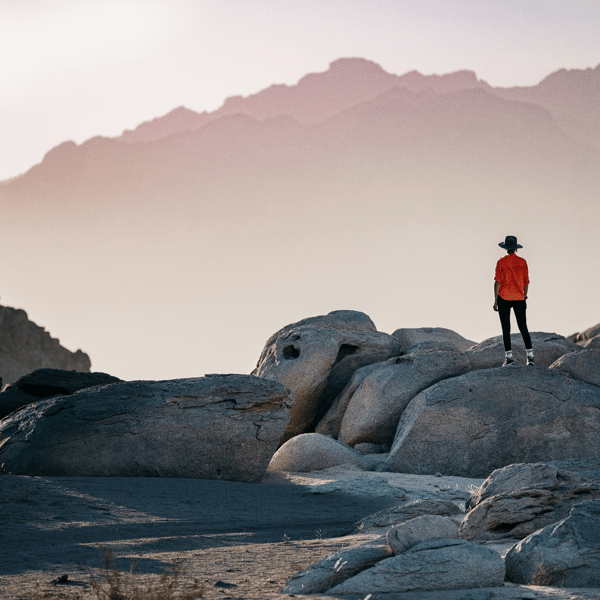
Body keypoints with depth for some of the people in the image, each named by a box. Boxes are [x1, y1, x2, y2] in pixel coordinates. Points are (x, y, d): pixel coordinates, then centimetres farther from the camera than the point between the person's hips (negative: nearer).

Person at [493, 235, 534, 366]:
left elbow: (497, 282, -8)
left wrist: (495, 301, -3)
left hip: (504, 298, -3)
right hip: (519, 298, 3)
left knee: (506, 328, 1)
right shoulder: (522, 262, 3)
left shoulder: (501, 262, -6)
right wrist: (524, 298, 17)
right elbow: (526, 282, 6)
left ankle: (509, 356, -3)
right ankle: (530, 355, 0)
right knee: (523, 327, 6)